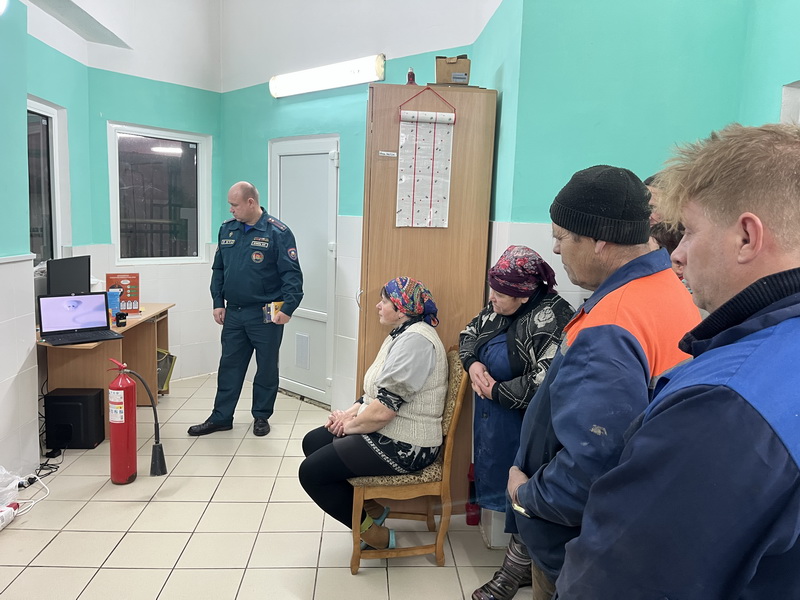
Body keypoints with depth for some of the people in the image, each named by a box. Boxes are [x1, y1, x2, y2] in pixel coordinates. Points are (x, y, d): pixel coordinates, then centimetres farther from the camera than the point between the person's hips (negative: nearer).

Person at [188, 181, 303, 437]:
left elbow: (292, 274, -13)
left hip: (266, 315, -5)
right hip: (233, 313, 5)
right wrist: (218, 302, 7)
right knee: (229, 366, 13)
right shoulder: (227, 229, 6)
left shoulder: (278, 232, -11)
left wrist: (288, 308, -21)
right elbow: (218, 269, 13)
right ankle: (221, 417, 24)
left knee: (267, 368, 9)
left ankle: (262, 416, 25)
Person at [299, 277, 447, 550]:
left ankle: (373, 532, 6)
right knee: (312, 442, 14)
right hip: (387, 431, 11)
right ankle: (371, 508, 19)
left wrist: (350, 425, -9)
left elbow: (383, 410, -27)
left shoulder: (415, 340, -23)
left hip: (404, 445, -11)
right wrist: (350, 413, 1)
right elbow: (378, 393, 17)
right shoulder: (402, 334, 12)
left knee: (311, 472, -7)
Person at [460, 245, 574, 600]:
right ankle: (523, 567, 38)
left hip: (525, 431, -8)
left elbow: (546, 383, -30)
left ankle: (516, 570, 27)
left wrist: (495, 391, -18)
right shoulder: (499, 307, 4)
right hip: (494, 423, 9)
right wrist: (473, 363, -6)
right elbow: (469, 334, 16)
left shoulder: (551, 320, -23)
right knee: (507, 490, 19)